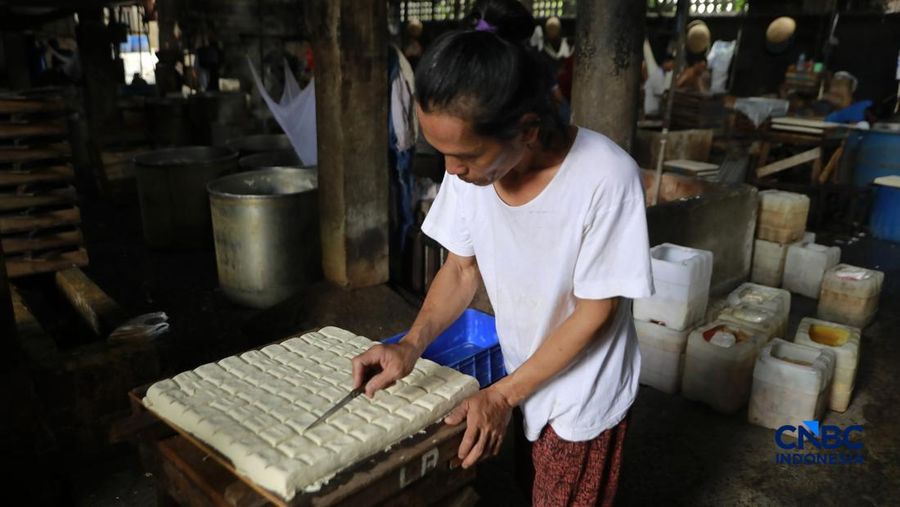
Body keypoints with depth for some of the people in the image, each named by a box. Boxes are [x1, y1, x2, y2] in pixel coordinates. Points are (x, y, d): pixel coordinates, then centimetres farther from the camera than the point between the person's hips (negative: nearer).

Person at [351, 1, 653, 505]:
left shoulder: (606, 177, -31)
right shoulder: (469, 168, -16)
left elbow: (595, 312, -22)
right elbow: (461, 269, -4)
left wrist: (503, 394, -21)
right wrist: (411, 345, -19)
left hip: (584, 397, -4)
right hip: (520, 371, 4)